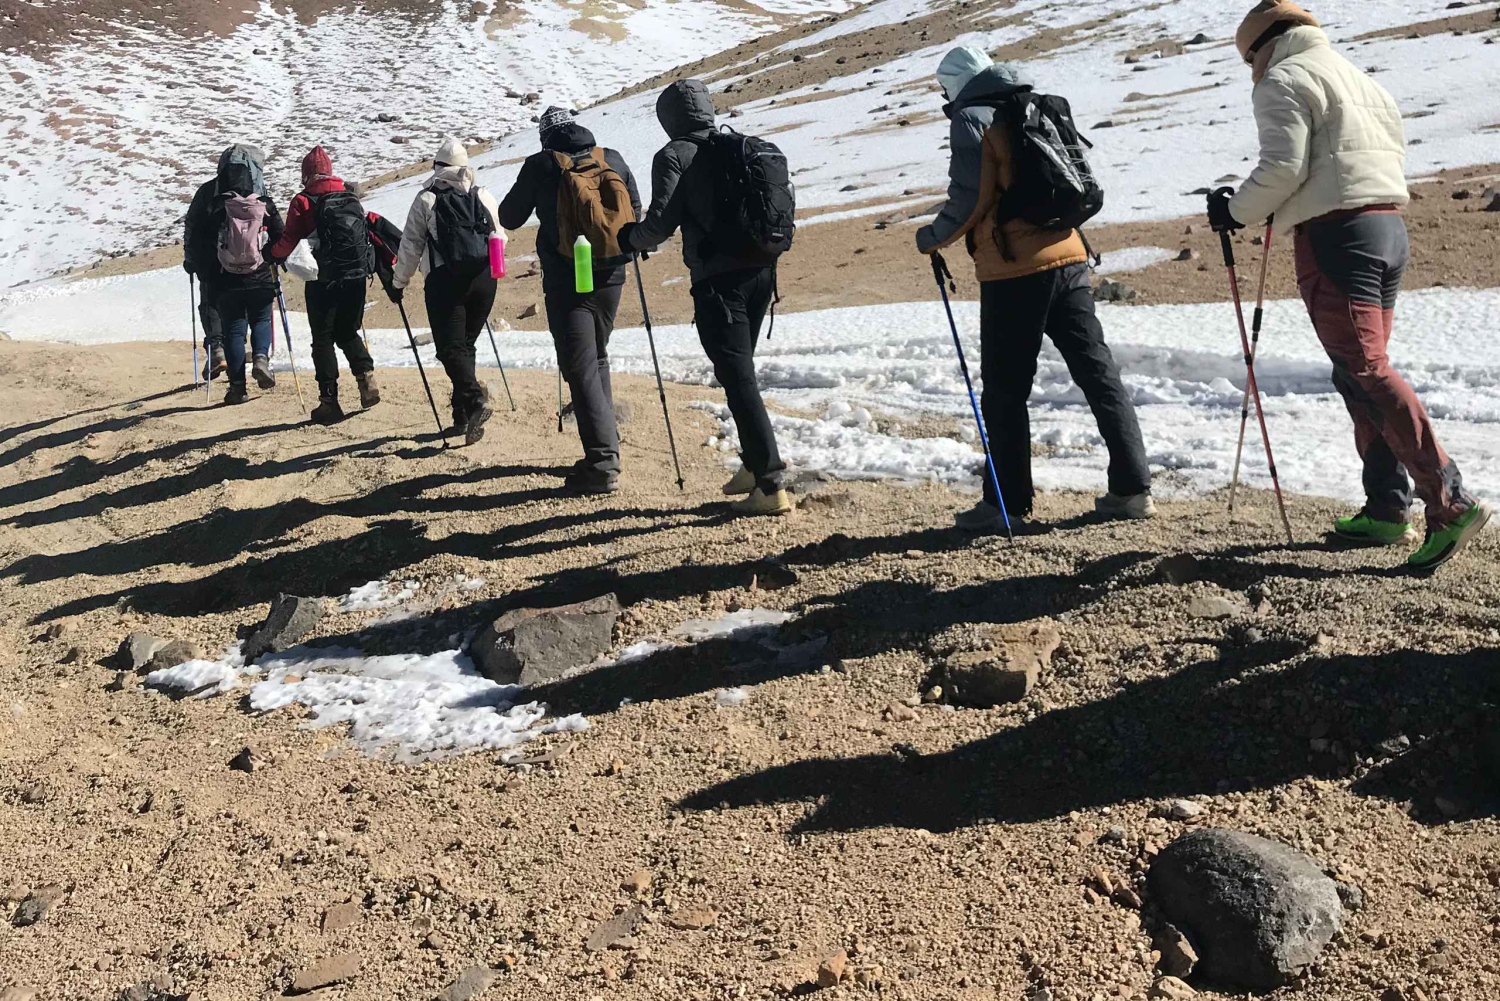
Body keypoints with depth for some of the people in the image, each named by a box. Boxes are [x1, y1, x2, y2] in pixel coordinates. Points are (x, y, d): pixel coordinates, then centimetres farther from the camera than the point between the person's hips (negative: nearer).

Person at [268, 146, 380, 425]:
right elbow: (369, 228, 10)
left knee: (323, 340, 6)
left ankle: (329, 401, 4)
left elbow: (290, 240, -7)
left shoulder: (304, 202, -6)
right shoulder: (351, 197, 8)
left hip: (324, 281, -4)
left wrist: (273, 256, 12)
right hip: (356, 277, 4)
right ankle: (366, 376, -1)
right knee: (348, 333, 21)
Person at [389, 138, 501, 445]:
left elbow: (411, 246, 3)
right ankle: (462, 416, 12)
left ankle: (475, 400, -26)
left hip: (446, 280, -4)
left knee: (451, 348, -3)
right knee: (466, 344, 14)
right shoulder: (484, 196, 11)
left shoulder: (426, 199, 2)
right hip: (484, 279, 4)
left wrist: (398, 283, 14)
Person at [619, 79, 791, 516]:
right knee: (741, 370, 20)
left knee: (738, 379, -6)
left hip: (718, 279, -7)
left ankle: (771, 484, -7)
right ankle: (755, 464, 25)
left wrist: (630, 237, 7)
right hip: (760, 271, 7)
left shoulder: (674, 156, -5)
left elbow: (661, 223, -12)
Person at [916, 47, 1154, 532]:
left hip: (1014, 272, -7)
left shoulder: (972, 121, -4)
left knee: (1005, 391, 1)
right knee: (1099, 373, 8)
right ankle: (1133, 488, 10)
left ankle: (1007, 502, 6)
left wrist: (931, 238, 3)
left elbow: (969, 199, -11)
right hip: (1067, 257, 7)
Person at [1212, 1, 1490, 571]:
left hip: (1334, 232, -9)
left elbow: (1282, 167, -13)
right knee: (1362, 370, 12)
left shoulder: (1284, 80, -1)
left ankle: (1450, 503, -21)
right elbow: (1394, 155, 23)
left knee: (1364, 372, -13)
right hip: (1388, 225, 9)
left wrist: (1236, 210, 2)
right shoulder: (1359, 78, 26)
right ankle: (1387, 510, 11)